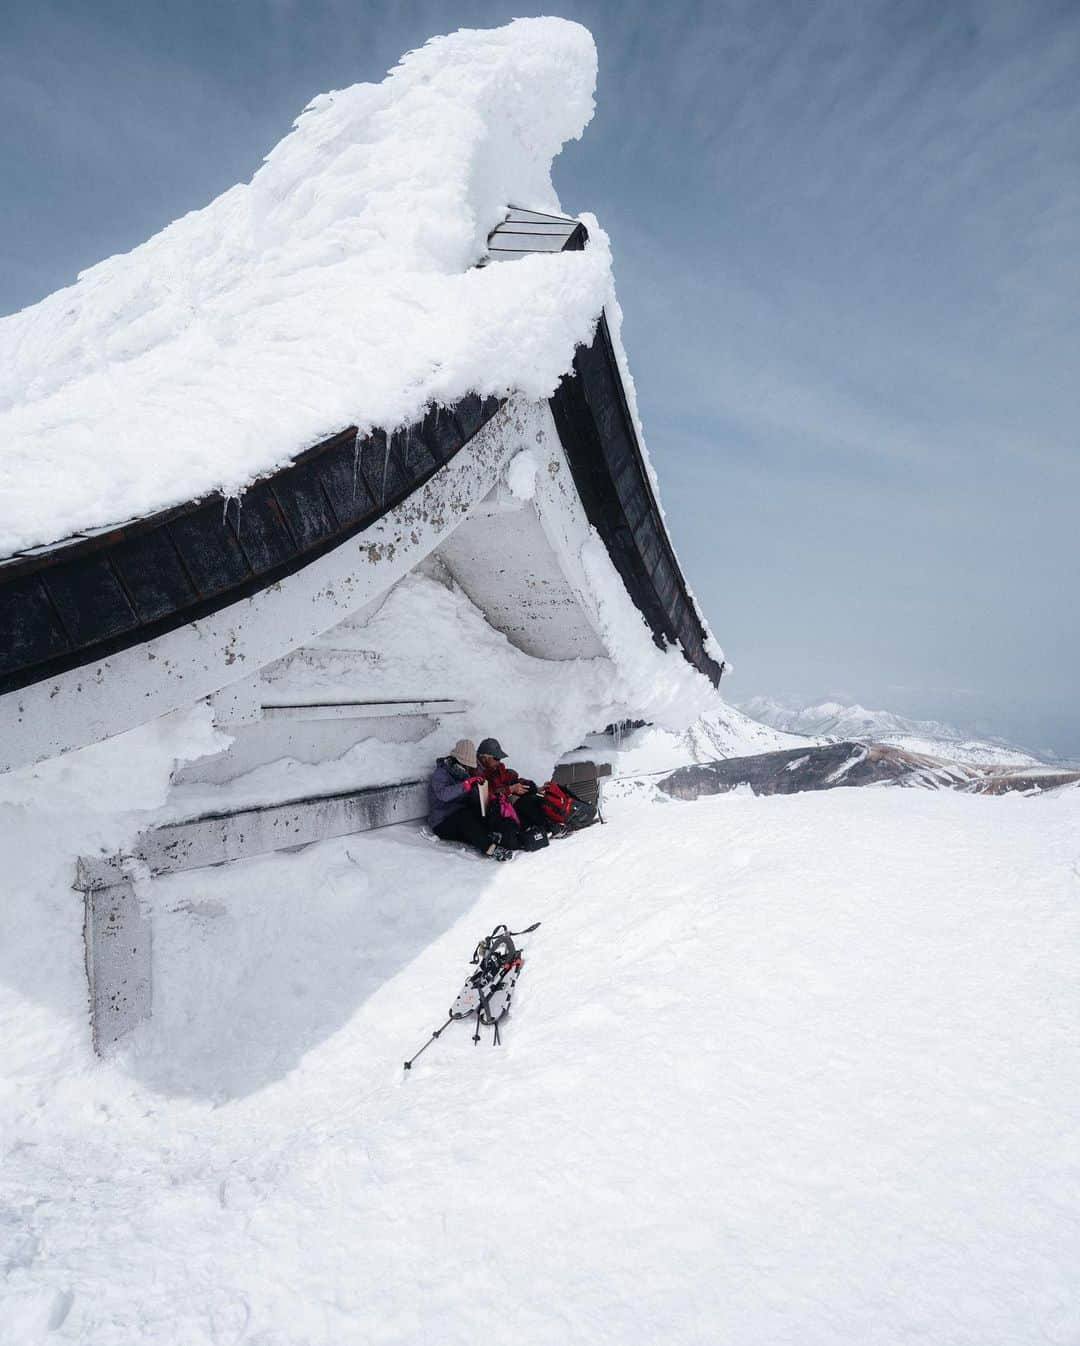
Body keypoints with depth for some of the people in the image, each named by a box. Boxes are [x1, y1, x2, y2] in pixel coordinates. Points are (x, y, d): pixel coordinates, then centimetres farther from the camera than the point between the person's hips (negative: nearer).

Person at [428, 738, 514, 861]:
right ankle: (489, 848, -46)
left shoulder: (465, 773, 12)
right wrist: (466, 784, -39)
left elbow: (475, 799, 7)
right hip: (443, 824, -7)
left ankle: (494, 835, -40)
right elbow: (443, 794, -31)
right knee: (466, 816, -37)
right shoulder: (440, 773, -10)